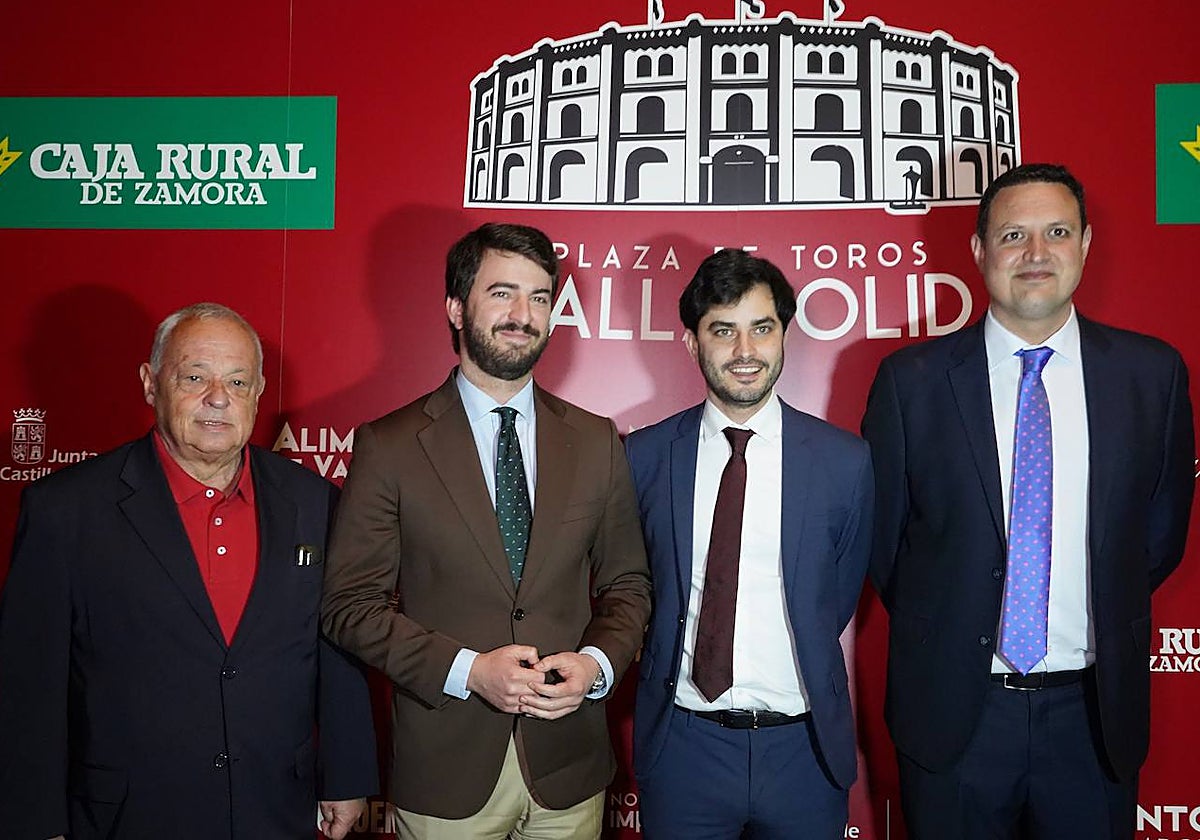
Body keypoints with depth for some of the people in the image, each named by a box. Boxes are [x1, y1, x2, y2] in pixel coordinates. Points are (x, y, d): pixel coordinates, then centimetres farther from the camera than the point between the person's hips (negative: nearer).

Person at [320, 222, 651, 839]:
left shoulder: (597, 442, 2)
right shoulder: (388, 447, -7)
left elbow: (627, 585, 8)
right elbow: (349, 603, -6)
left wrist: (595, 662, -11)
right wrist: (468, 669, -16)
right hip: (444, 767, -2)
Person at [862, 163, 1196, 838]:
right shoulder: (911, 379, -6)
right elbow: (881, 533, 1)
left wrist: (1105, 619, 8)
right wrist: (938, 634, 4)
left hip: (1096, 712, 2)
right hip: (952, 710, -1)